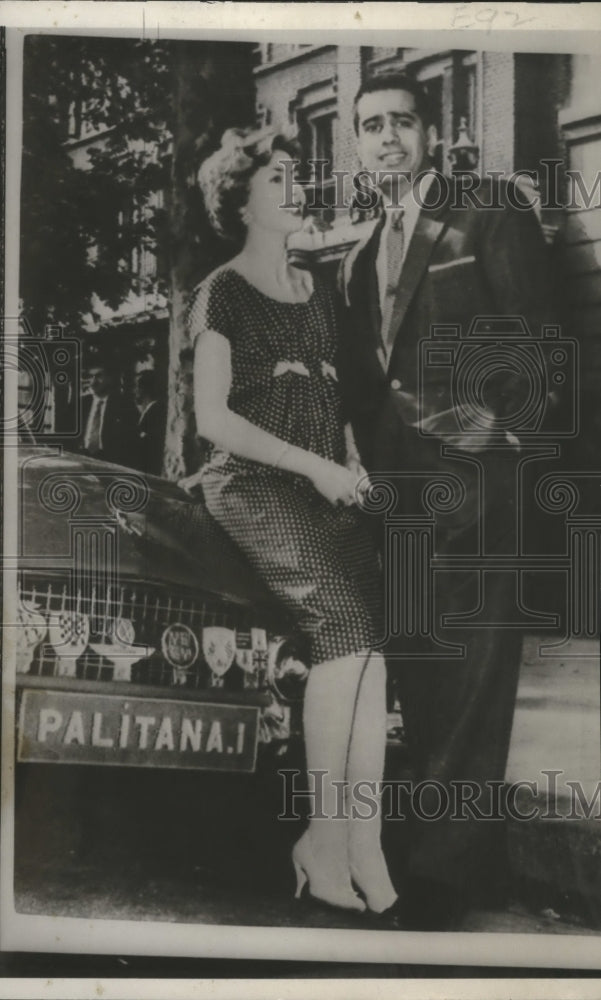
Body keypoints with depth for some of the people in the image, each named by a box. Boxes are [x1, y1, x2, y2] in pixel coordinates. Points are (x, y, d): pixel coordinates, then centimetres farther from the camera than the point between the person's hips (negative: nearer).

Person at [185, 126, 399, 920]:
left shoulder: (319, 292, 21)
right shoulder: (223, 293, 3)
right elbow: (213, 418, -6)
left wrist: (353, 467, 3)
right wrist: (313, 465, -12)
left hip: (323, 488, 5)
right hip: (252, 485, -5)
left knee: (369, 641, -19)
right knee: (348, 619, -27)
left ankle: (356, 851, -17)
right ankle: (332, 844, -17)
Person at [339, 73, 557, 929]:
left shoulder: (491, 211, 5)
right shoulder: (360, 258, 23)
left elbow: (535, 333, -3)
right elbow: (362, 377, 18)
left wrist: (490, 418, -15)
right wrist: (372, 464, 5)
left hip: (470, 473, -6)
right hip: (397, 487, 6)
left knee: (469, 671, -6)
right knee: (419, 669, 8)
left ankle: (440, 875, 5)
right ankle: (465, 853, 21)